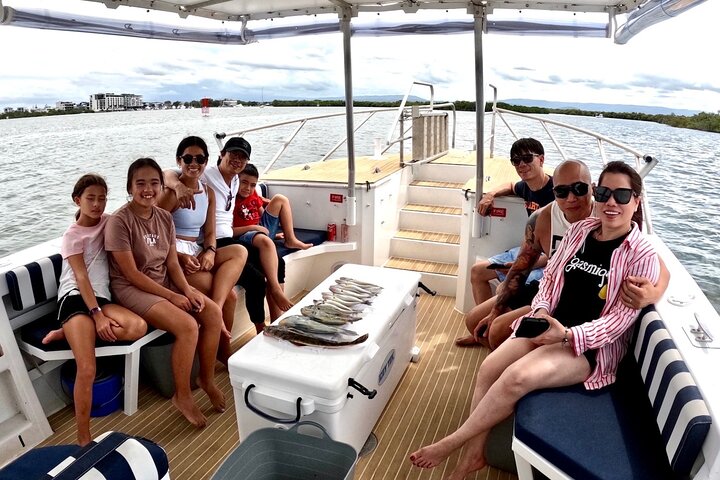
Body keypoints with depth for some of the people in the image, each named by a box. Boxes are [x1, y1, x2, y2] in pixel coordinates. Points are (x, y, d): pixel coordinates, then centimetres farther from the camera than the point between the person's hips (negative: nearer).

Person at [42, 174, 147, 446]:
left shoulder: (108, 222, 13)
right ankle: (84, 440, -11)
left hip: (101, 298, 5)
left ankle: (69, 333, -12)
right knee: (87, 368, -23)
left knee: (139, 327, -29)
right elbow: (81, 278, -9)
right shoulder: (72, 235, 0)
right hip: (75, 298, -5)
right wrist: (97, 316, -18)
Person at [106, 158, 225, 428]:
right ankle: (182, 396, -4)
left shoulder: (164, 218, 2)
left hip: (164, 282, 7)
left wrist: (188, 290, -14)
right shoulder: (119, 222, -17)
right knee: (187, 326, -26)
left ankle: (207, 378, 9)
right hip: (132, 288, -7)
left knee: (213, 313, -11)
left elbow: (172, 263, 3)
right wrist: (172, 296, -19)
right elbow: (131, 274, -18)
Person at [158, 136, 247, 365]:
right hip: (173, 256, -6)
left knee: (240, 251, -23)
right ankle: (223, 351, -1)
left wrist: (210, 252, -13)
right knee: (229, 294, -22)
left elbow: (209, 232, 9)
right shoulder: (171, 193, -8)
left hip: (198, 253, 6)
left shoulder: (208, 192, 11)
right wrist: (181, 257, -22)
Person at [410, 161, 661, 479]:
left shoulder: (642, 255, -11)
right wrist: (541, 309, -8)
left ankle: (452, 444, -11)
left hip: (592, 346, -5)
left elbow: (620, 319, -14)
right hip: (549, 325, 6)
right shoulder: (580, 229, 5)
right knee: (489, 368, -18)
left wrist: (568, 335, -26)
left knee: (517, 377, -29)